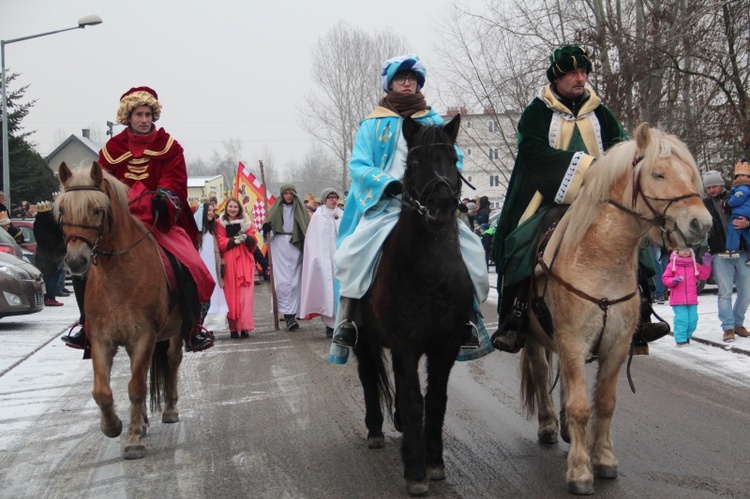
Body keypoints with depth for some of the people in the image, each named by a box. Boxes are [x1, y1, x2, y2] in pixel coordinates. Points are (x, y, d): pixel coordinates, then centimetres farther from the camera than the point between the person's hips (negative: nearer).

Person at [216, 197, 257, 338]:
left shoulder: (247, 222, 13)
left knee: (245, 294, -7)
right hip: (229, 262, -1)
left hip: (245, 262, 1)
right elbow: (221, 243, -2)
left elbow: (253, 243, 7)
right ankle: (233, 328, -2)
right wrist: (234, 240, -16)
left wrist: (246, 237, -13)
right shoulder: (220, 223, 6)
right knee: (231, 294, -4)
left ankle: (245, 326, -9)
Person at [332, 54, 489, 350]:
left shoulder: (434, 122, 17)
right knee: (351, 254, -27)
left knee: (471, 249, -18)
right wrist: (387, 182, -19)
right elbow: (359, 165, 0)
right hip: (385, 204, -2)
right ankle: (347, 320, -15)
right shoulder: (373, 124, 10)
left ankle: (466, 317, -5)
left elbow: (454, 158, 11)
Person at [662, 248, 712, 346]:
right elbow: (665, 278, 0)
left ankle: (687, 336, 23)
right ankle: (680, 339, -1)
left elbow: (703, 275, 7)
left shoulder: (694, 265, 9)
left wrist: (706, 265, -3)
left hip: (692, 299, 4)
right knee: (682, 319, -11)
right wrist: (674, 280, -18)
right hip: (678, 300, -4)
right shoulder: (672, 265, 0)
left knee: (693, 319, 4)